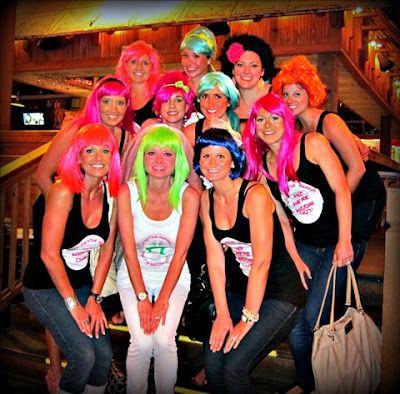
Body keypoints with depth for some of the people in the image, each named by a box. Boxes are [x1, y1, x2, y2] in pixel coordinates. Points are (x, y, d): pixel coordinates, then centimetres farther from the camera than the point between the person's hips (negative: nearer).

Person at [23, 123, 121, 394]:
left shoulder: (112, 194, -3)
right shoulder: (64, 191, -21)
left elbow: (107, 249, 3)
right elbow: (49, 254, -21)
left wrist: (94, 297, -1)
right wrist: (73, 303, -15)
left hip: (81, 283, 5)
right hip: (45, 287, -5)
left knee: (104, 354, -5)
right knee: (83, 355, -15)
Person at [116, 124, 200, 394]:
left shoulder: (189, 196, -13)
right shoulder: (127, 192, -13)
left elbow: (181, 252, -14)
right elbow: (129, 250, -12)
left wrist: (163, 299, -19)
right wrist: (142, 297, -17)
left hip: (174, 277, 0)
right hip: (134, 276, 0)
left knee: (164, 339, -19)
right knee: (142, 342, -17)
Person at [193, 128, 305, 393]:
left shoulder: (255, 194, -18)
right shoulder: (206, 199, 2)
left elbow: (262, 260, -22)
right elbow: (215, 258, -2)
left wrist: (247, 319, -20)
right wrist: (222, 314, -8)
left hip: (279, 292, -5)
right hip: (240, 290, 6)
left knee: (234, 367, -15)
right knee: (213, 361, -8)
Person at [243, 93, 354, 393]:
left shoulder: (311, 143, -12)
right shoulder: (261, 163, 1)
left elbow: (342, 189, -14)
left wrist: (344, 241, -18)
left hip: (339, 241, -4)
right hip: (305, 244, 5)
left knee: (315, 317, -8)